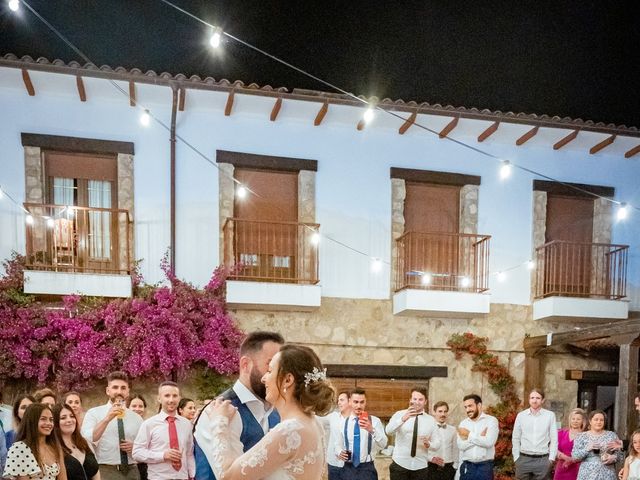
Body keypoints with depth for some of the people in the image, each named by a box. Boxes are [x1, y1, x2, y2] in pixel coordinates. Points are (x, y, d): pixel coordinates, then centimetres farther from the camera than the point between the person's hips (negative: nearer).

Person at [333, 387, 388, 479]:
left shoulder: (375, 421, -4)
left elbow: (383, 444, -16)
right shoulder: (343, 423, 6)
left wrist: (372, 430, -34)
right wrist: (339, 453, -14)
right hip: (348, 468, 2)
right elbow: (337, 445, 9)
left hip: (367, 468, -2)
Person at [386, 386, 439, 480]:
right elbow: (389, 431, -20)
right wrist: (403, 419, -37)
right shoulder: (399, 414, -2)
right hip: (400, 464, -2)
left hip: (420, 466, 2)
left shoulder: (431, 420, 6)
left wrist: (428, 444, -18)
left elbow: (437, 443, 5)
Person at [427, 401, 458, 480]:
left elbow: (455, 449, 12)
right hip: (433, 468, -3)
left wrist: (455, 466, 8)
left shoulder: (452, 429, 8)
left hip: (449, 468, 3)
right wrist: (431, 458, -18)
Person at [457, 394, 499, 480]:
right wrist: (479, 437, -12)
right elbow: (460, 445, -5)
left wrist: (469, 434, -8)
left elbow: (489, 442, -17)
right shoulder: (463, 423, 9)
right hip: (466, 466, 3)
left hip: (485, 466, -3)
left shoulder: (491, 420, -2)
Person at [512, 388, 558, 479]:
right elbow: (515, 439, 7)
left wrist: (551, 459, -3)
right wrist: (516, 458, 2)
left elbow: (554, 439, 2)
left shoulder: (550, 415, 1)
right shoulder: (521, 415, 4)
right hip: (524, 459, 1)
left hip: (542, 460, -1)